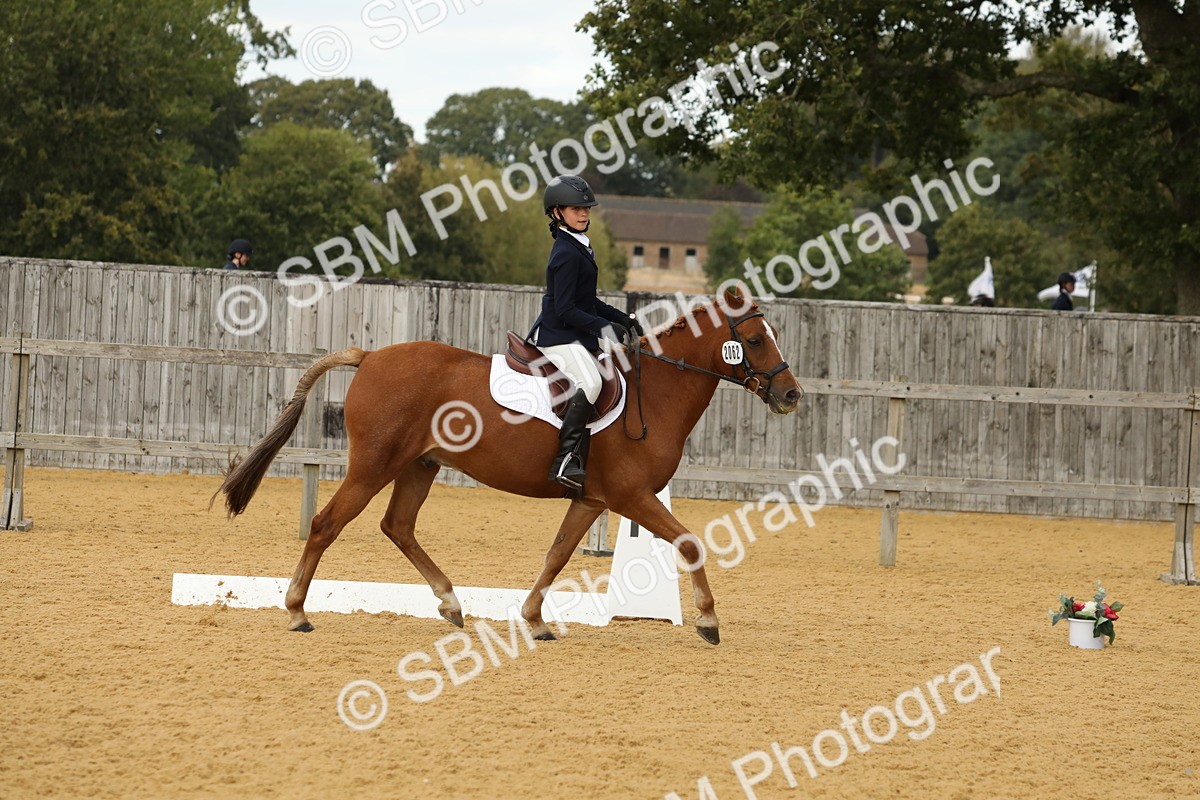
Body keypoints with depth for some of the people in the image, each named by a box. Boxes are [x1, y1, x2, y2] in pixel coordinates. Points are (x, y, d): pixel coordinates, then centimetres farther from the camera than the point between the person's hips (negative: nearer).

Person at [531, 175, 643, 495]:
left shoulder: (579, 248, 16)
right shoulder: (567, 253, -15)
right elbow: (565, 309, -20)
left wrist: (623, 319, 16)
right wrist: (602, 326, -26)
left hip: (579, 336, 11)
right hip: (561, 338, -11)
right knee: (589, 383, -34)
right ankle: (567, 460, -38)